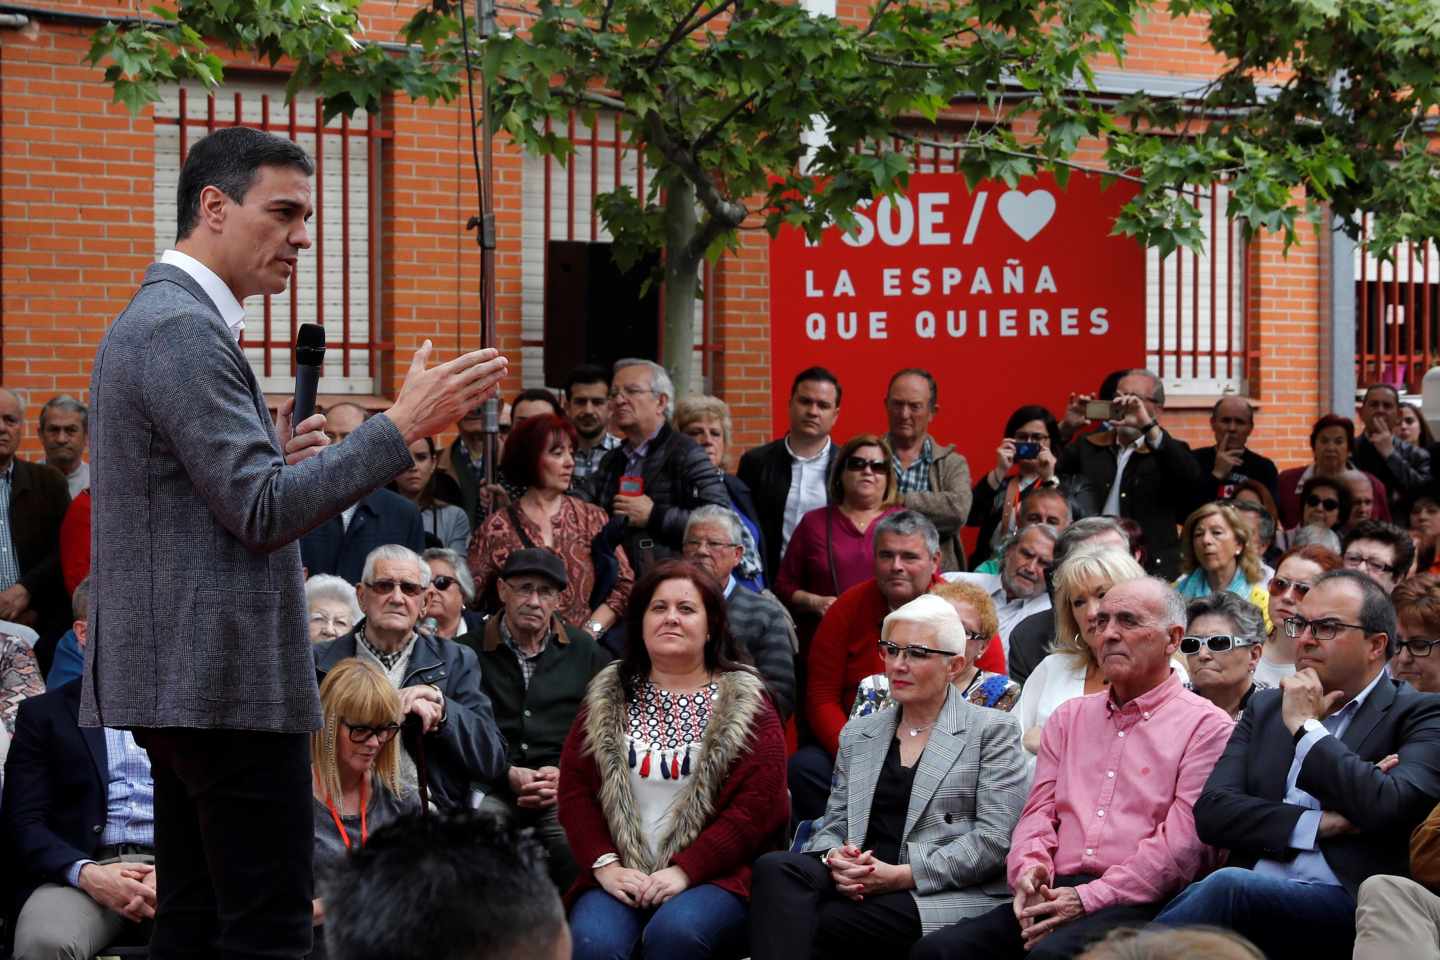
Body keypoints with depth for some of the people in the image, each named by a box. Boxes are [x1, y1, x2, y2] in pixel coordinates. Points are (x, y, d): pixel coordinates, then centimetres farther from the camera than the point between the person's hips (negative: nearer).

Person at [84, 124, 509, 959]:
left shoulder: (155, 320, 18)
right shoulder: (184, 331, -14)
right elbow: (263, 514, -21)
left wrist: (273, 456, 11)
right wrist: (406, 423, -22)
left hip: (180, 673, 11)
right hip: (225, 680, -11)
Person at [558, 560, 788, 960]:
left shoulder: (744, 702, 5)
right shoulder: (608, 698, 15)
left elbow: (758, 806, -4)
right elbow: (574, 790, 9)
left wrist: (684, 870, -13)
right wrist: (605, 865, -8)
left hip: (712, 878, -2)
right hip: (621, 878, 2)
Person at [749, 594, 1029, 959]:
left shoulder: (992, 731, 7)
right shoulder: (857, 734, 23)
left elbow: (995, 839, -4)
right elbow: (833, 824, 20)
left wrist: (901, 875, -13)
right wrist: (834, 858, -7)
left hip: (946, 898, -5)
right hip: (857, 884, 5)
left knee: (811, 926, -31)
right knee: (775, 868, -29)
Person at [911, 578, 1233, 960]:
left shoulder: (1206, 725, 4)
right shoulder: (1070, 717, 25)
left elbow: (1185, 842, -7)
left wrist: (1090, 898, -14)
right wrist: (1028, 868, -5)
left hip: (1139, 904, -5)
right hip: (1055, 895, 5)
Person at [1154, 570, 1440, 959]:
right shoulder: (1266, 707, 21)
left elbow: (1389, 807, -14)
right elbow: (1212, 811, 9)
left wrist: (1307, 726, -4)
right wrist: (1316, 825, -5)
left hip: (1348, 903, -4)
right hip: (1253, 895, 4)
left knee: (1227, 887, -33)